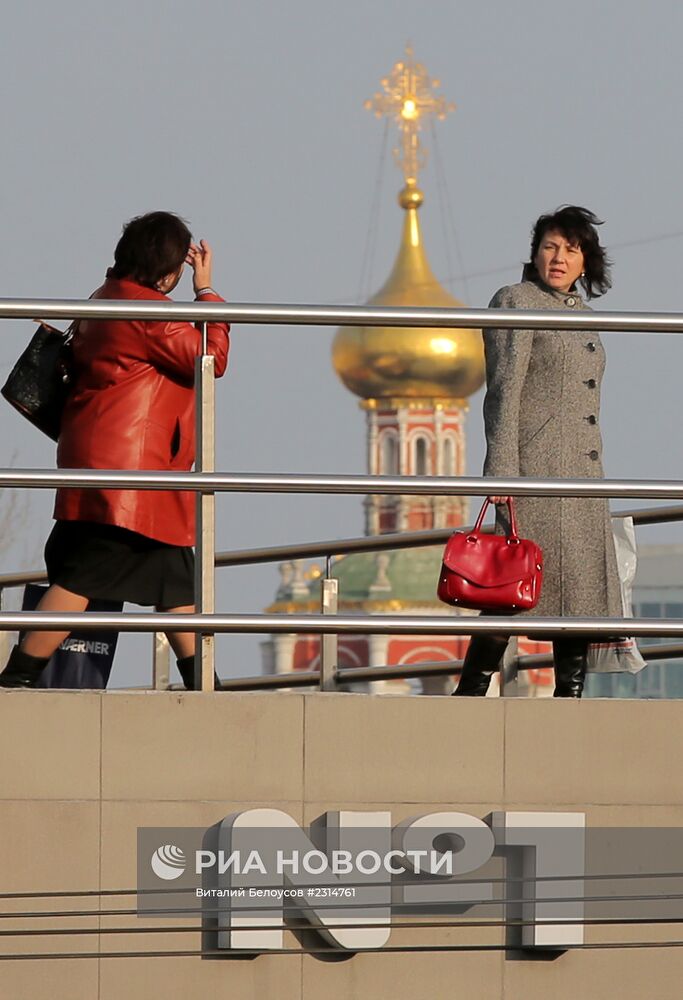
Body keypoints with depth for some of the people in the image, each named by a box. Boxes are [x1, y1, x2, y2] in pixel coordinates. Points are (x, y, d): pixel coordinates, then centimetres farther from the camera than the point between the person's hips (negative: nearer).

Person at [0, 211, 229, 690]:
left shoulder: (106, 300, 16)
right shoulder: (148, 310, -14)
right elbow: (210, 357, -9)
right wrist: (206, 290, -2)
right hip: (123, 471, -11)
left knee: (176, 580, 13)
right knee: (81, 578, -11)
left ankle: (203, 687, 16)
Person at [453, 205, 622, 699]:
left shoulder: (581, 315, 20)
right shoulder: (515, 303, -2)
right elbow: (503, 389, -10)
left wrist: (598, 483, 22)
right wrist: (501, 469, -18)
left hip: (582, 472, 8)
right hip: (535, 464, -8)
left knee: (584, 584, 1)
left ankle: (571, 696, 2)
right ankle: (471, 694, -11)